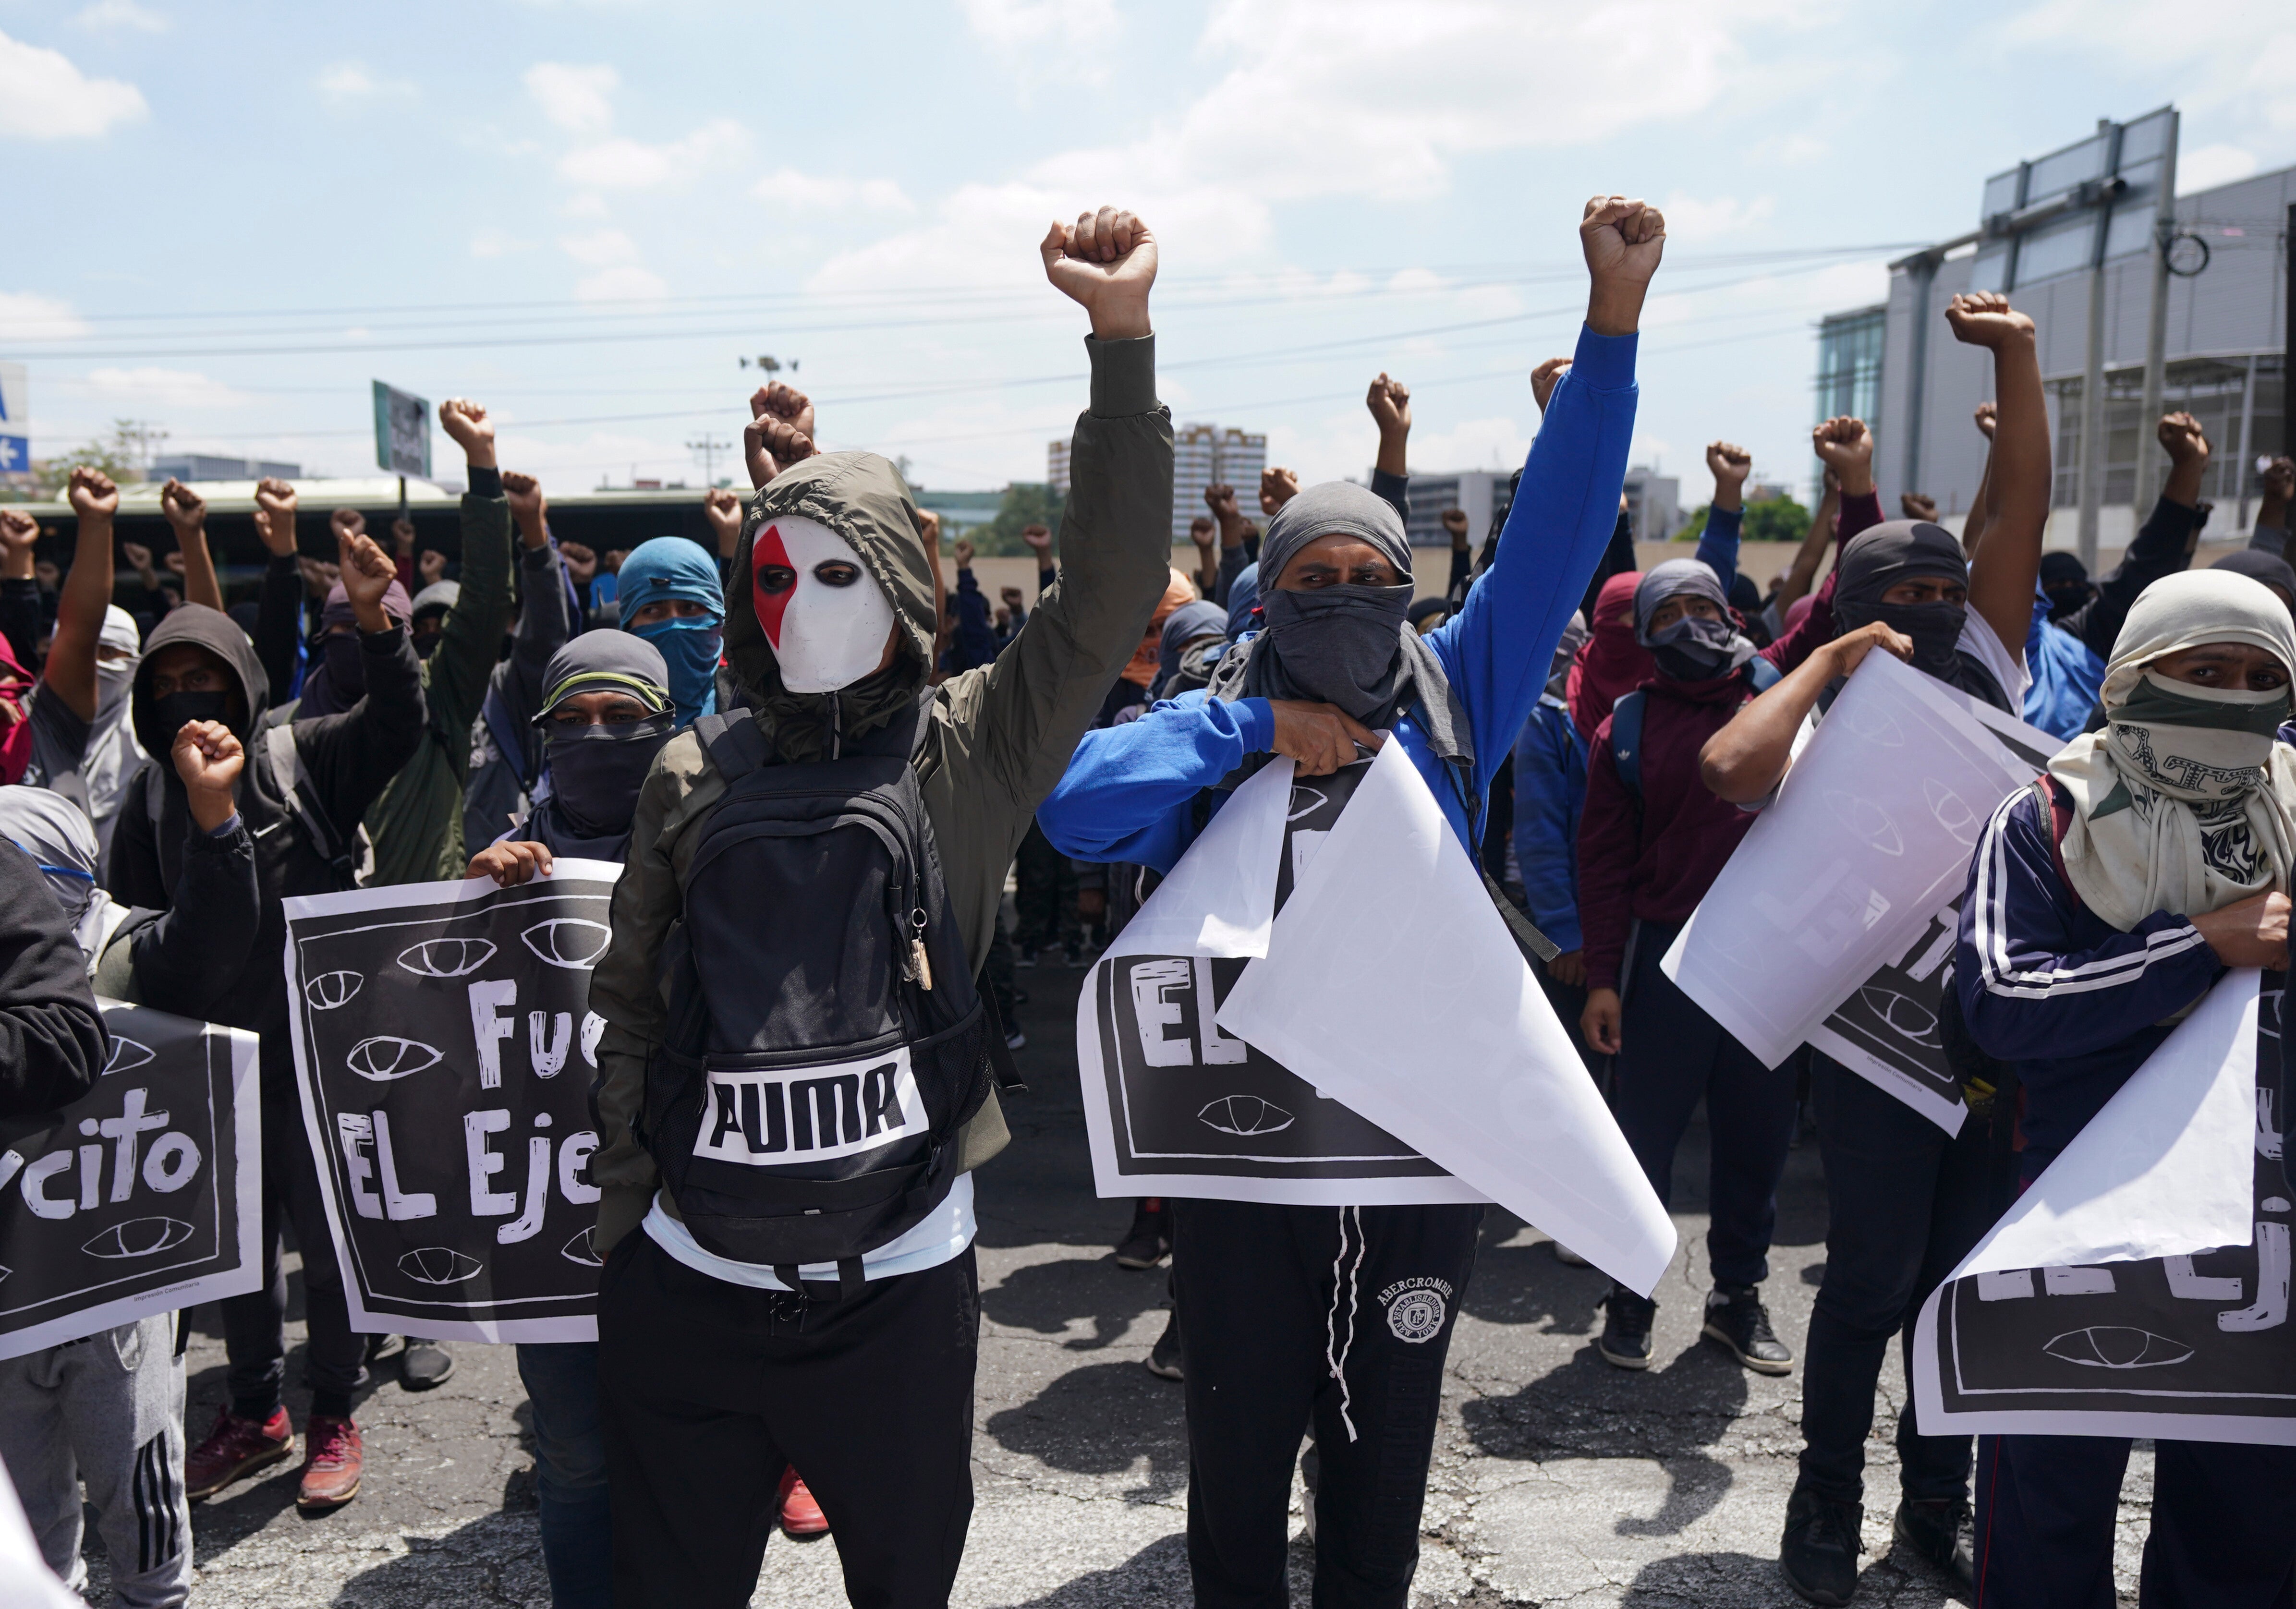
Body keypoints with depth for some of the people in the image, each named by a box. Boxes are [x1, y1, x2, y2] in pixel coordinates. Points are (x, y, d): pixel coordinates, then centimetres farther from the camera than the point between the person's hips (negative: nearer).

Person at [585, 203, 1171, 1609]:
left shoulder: (969, 752, -3)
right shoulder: (696, 777, 4)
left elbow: (1112, 593, -14)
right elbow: (630, 1008, 10)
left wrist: (1123, 335, -20)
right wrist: (621, 1220, 8)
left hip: (898, 1283, -2)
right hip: (688, 1282, 2)